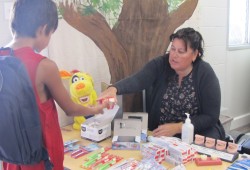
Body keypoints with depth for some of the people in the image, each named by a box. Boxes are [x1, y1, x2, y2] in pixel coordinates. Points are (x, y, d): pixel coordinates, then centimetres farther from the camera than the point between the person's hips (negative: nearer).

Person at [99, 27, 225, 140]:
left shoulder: (206, 74, -13)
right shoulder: (160, 64, -10)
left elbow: (211, 116, -13)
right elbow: (137, 80, -28)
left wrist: (177, 128, -24)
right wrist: (113, 89, -49)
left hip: (198, 132, -1)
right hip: (160, 132, 1)